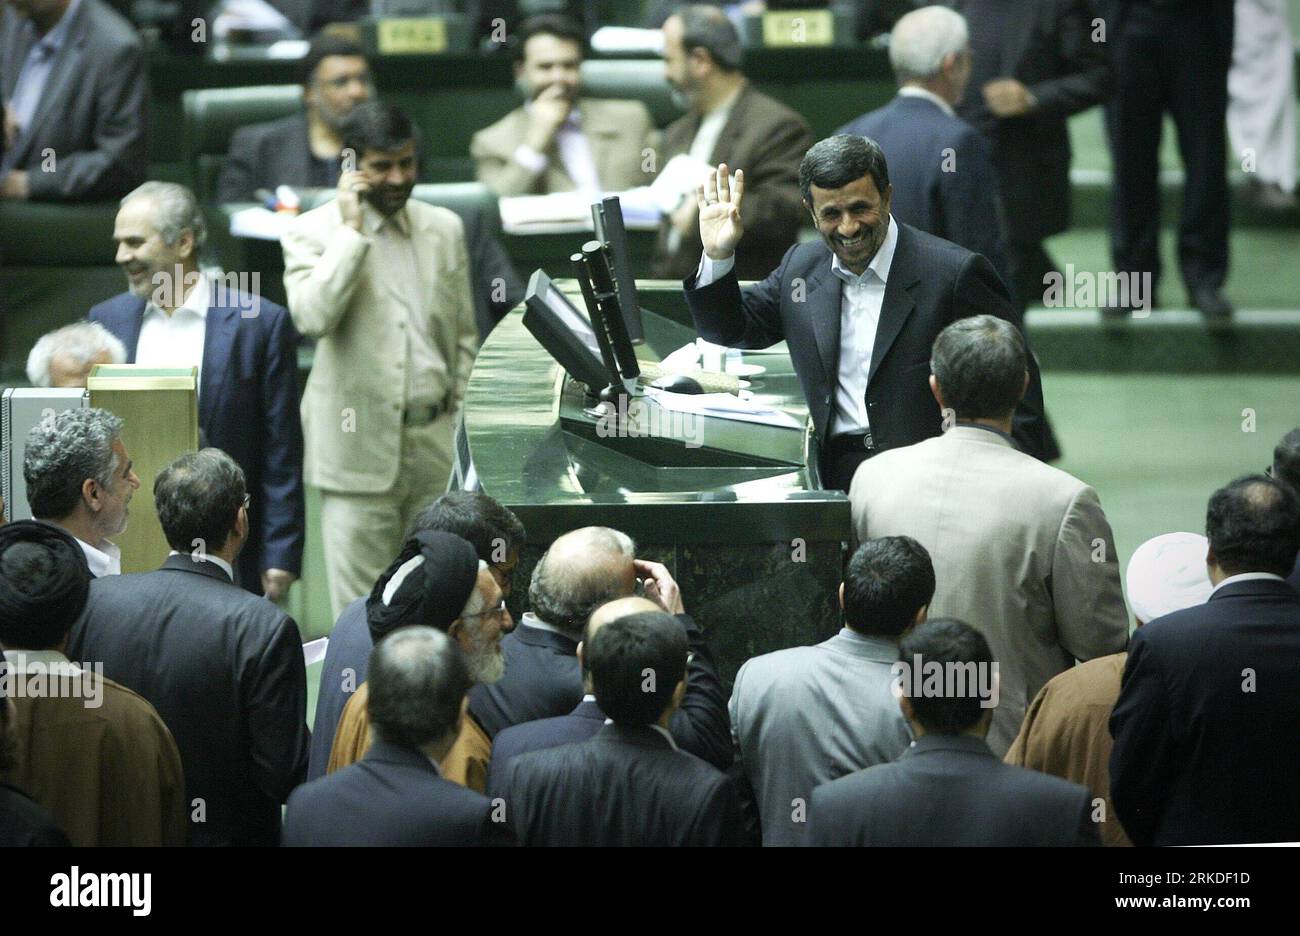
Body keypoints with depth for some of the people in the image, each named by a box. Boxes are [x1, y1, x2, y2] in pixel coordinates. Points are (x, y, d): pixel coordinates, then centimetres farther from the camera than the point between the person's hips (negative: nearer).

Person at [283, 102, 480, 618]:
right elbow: (312, 318, -20)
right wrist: (351, 231, -17)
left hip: (437, 444, 4)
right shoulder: (312, 232, -3)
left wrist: (462, 418, 9)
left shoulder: (445, 228, 11)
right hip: (363, 446, -4)